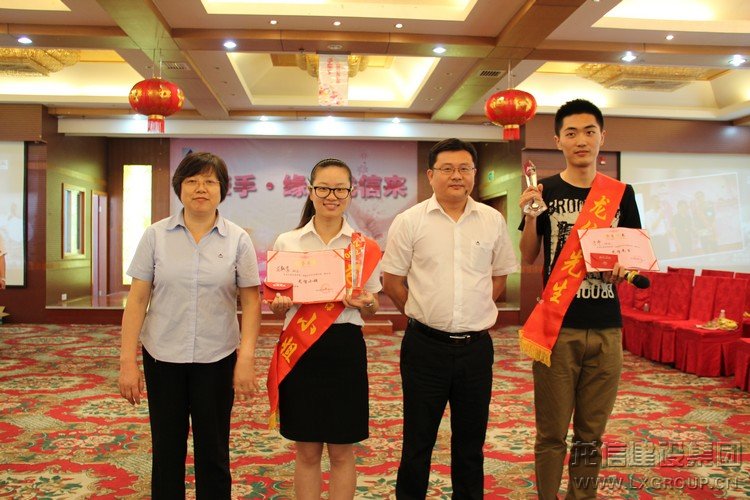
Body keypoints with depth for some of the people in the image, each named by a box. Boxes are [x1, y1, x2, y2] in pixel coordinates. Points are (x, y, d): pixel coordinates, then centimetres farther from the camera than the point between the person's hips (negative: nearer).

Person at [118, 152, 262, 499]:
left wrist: (246, 358, -12)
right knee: (166, 450, 12)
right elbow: (137, 299, 0)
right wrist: (127, 360, -3)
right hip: (162, 357, 1)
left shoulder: (238, 239, -1)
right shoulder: (156, 236, 0)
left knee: (213, 452, 11)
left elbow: (251, 302, -3)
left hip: (216, 359, 0)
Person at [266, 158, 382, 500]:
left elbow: (372, 309, 8)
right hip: (300, 349, 0)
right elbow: (276, 308, 7)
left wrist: (365, 303, -14)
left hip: (345, 349, 0)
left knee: (342, 452, 10)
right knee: (306, 452, 11)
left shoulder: (364, 247, 2)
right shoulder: (286, 242, 2)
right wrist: (279, 304, -15)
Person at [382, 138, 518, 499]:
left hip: (476, 346, 3)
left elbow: (499, 276, 14)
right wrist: (426, 314, 0)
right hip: (425, 346, -2)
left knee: (471, 442, 16)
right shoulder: (409, 222, -4)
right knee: (418, 441, 10)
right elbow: (391, 281, 0)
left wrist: (478, 312, 6)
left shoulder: (493, 220, 5)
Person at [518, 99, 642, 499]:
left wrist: (624, 267, -8)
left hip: (606, 328, 2)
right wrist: (530, 214, -16)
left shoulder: (620, 194, 8)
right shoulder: (545, 191, 2)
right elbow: (527, 257, 0)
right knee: (552, 433, 4)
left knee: (591, 433, 11)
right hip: (558, 327, -2)